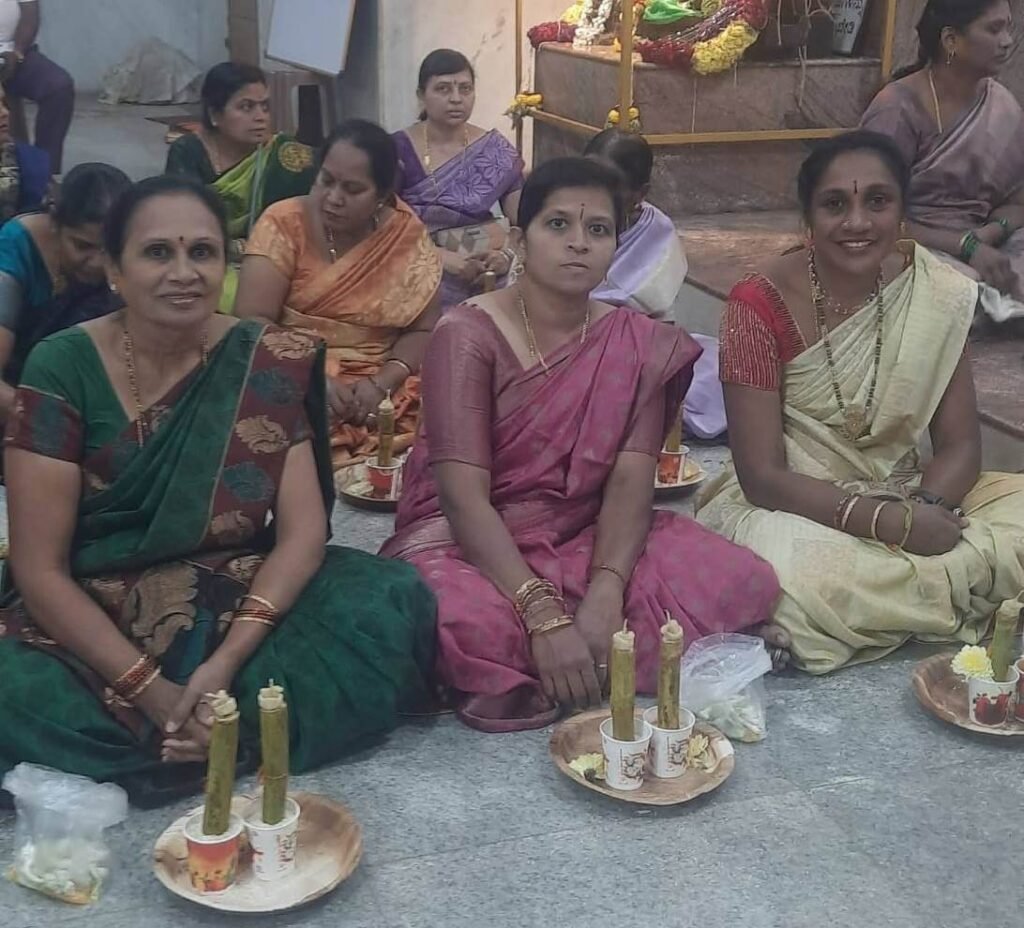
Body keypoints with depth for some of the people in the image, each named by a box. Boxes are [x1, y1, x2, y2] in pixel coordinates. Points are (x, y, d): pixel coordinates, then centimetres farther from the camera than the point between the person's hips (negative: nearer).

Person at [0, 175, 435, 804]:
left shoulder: (269, 363, -4)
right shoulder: (63, 368, -9)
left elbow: (302, 531, -8)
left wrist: (226, 663, -24)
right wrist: (152, 691, -23)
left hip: (242, 607, 3)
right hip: (94, 625, -2)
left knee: (397, 601, -24)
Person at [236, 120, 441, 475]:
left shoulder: (407, 235, 1)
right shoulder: (285, 223, -4)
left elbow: (422, 330, 2)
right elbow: (253, 322, -10)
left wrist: (381, 383, -16)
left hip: (377, 386, 2)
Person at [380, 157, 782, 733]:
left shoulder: (638, 344, 1)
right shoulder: (468, 335, -12)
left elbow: (631, 478, -10)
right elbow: (464, 496, -20)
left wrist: (605, 594, -28)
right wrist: (544, 616, -31)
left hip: (589, 536, 5)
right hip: (473, 543, -4)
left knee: (744, 581, -19)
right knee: (471, 622, -40)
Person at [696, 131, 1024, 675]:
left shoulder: (937, 293, -3)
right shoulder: (761, 305, -14)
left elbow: (959, 443, 0)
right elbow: (762, 477, -16)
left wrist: (928, 508, -23)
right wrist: (888, 522, -26)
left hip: (907, 499, 4)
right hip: (794, 505, -3)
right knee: (800, 575, -37)